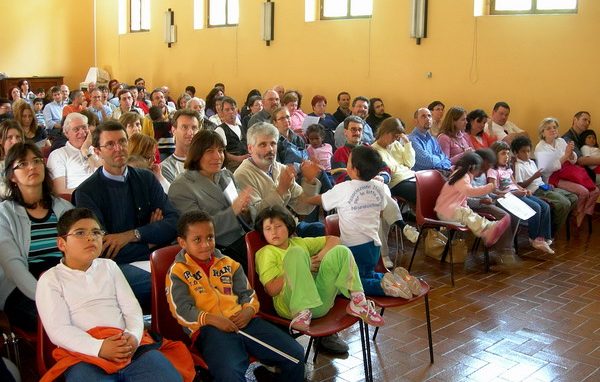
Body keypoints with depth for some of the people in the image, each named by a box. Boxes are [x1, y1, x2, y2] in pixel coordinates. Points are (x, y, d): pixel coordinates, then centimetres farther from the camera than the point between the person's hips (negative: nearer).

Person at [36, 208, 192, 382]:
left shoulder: (109, 266, 21)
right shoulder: (50, 279, 9)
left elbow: (132, 309, 14)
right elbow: (58, 330, -3)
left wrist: (133, 336, -9)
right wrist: (99, 348, -18)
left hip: (129, 346, 3)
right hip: (84, 353, -2)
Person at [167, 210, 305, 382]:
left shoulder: (228, 263, 20)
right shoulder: (177, 271, 5)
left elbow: (247, 293, 19)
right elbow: (182, 310, -4)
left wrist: (248, 310, -4)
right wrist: (212, 319, -18)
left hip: (243, 321, 5)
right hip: (208, 328, -5)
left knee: (295, 354, -8)